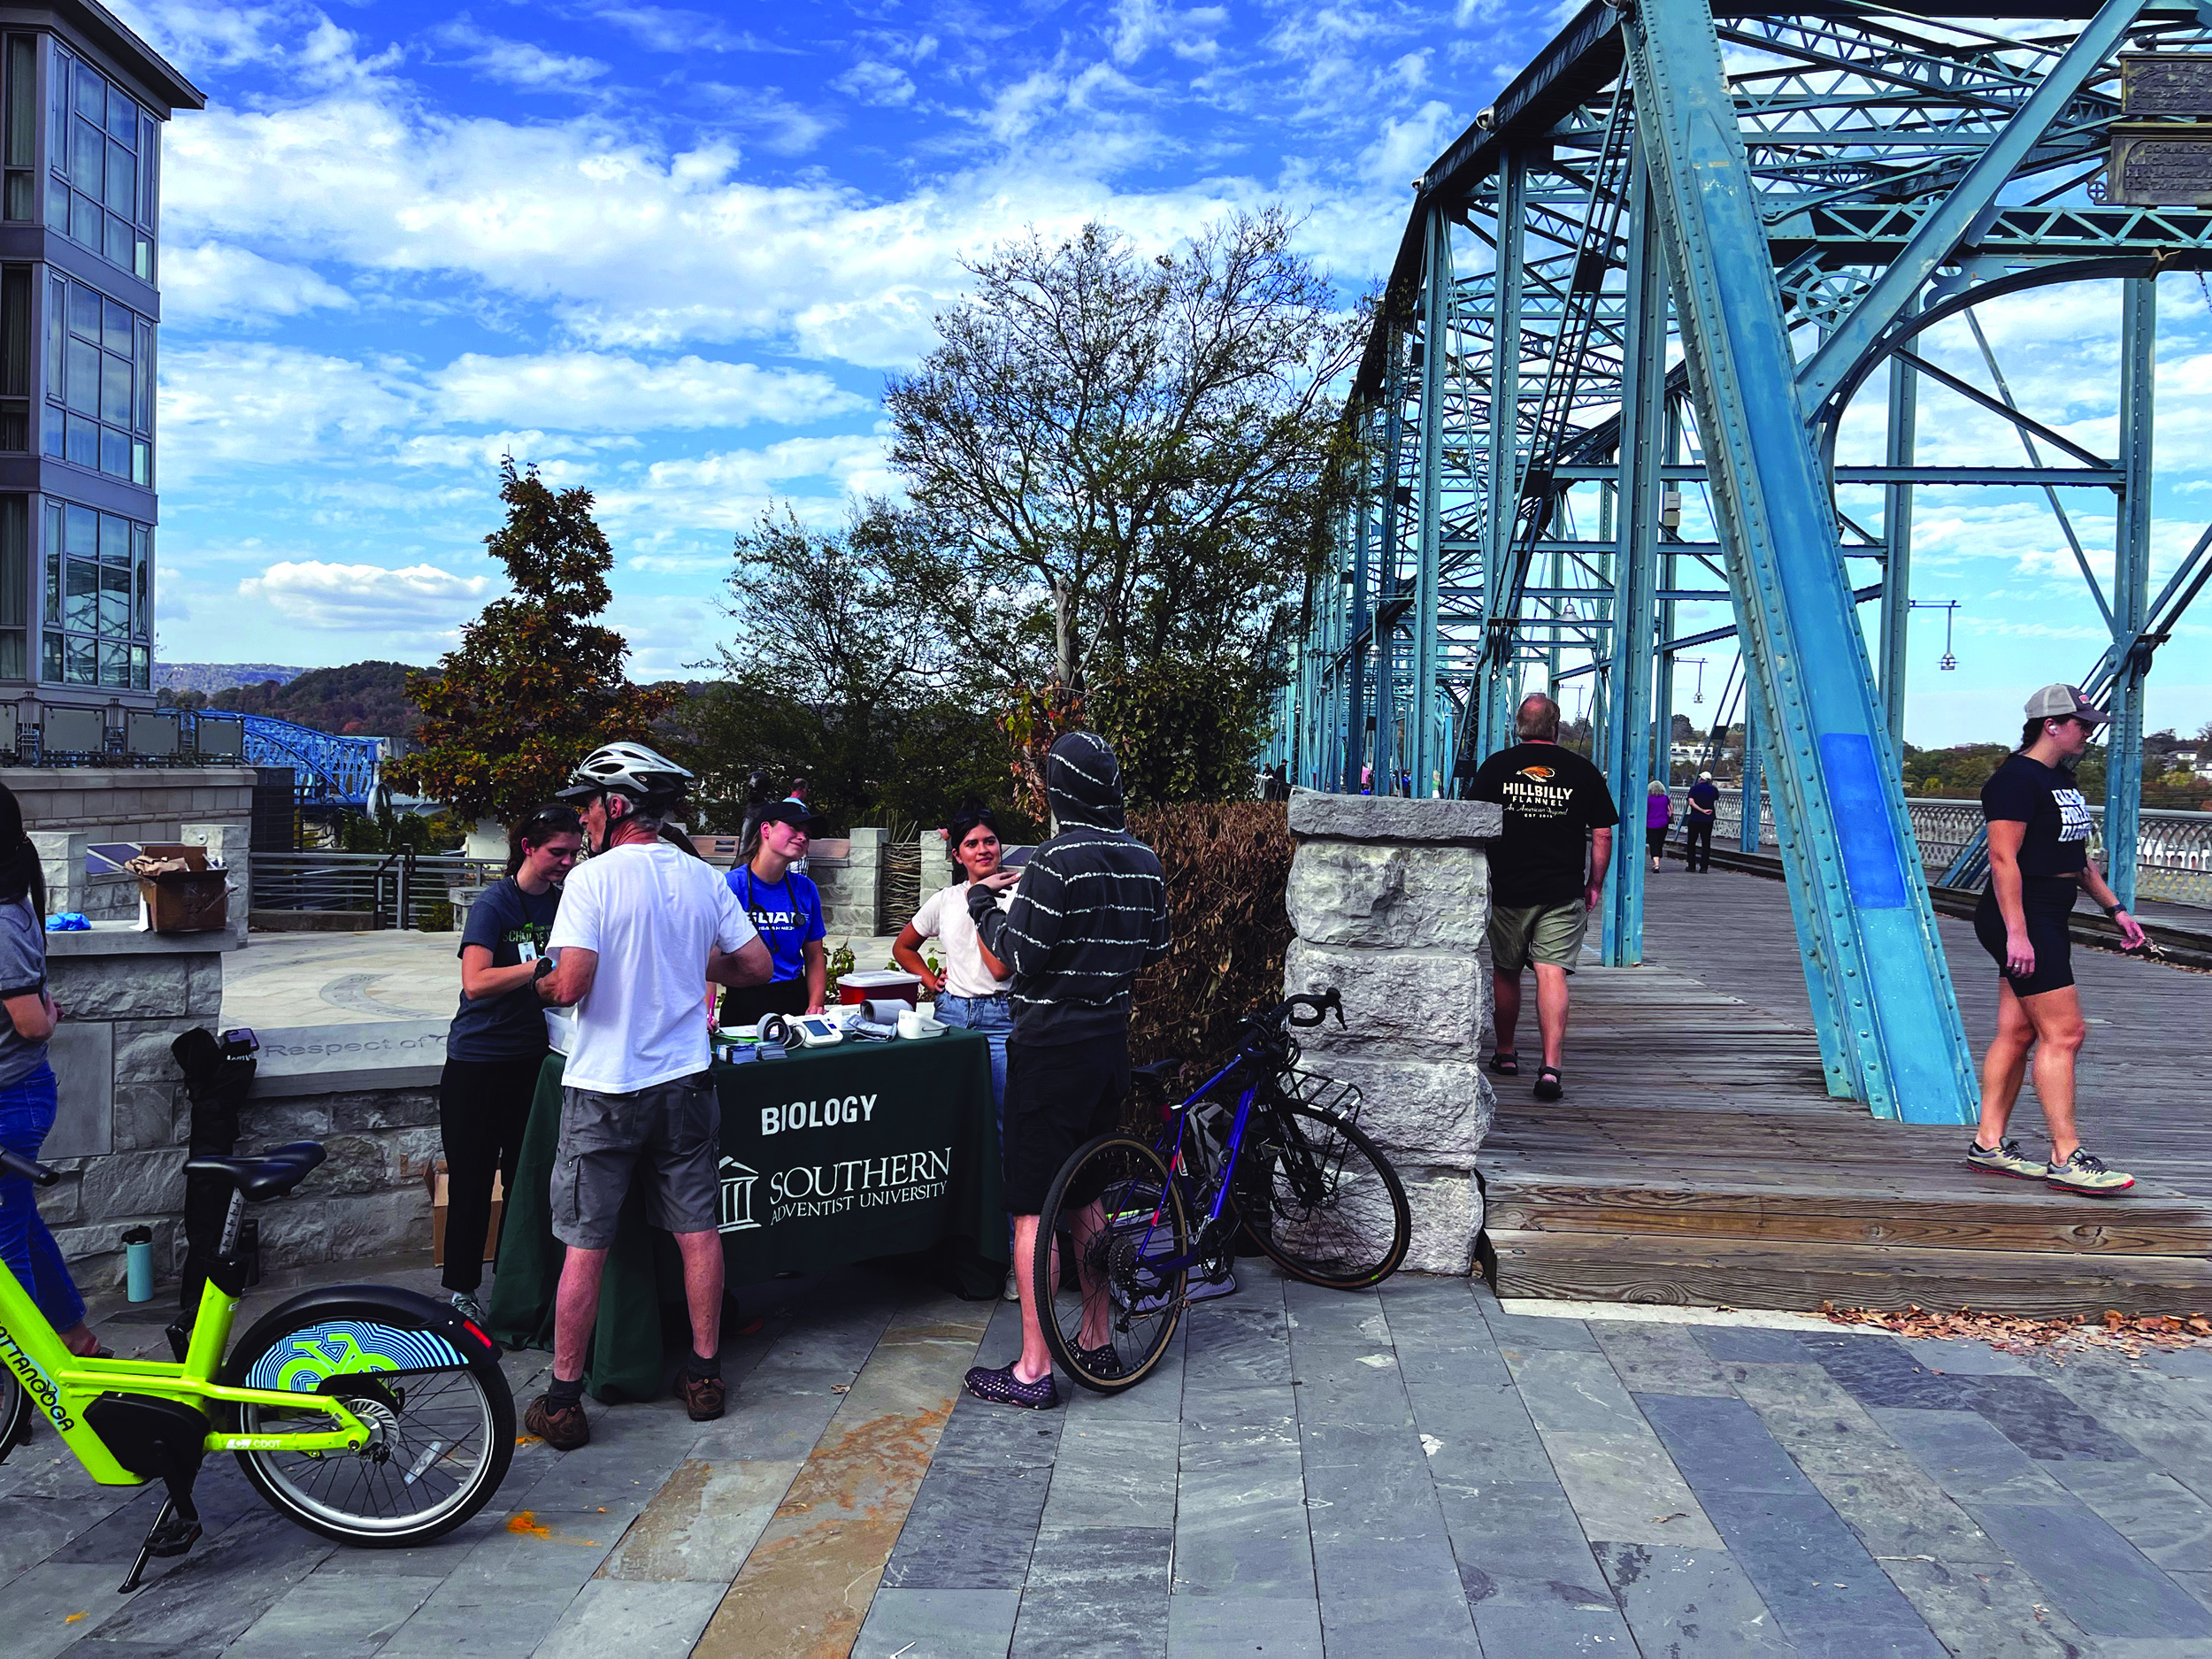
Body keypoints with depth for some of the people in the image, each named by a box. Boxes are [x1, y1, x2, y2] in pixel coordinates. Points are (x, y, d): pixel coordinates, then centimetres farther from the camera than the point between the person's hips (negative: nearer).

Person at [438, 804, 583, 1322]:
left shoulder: (565, 902, 6)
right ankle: (463, 1290, 18)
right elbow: (476, 982, -23)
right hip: (479, 1062, -5)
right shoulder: (495, 903, -12)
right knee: (472, 1181, 4)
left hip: (535, 1057, 5)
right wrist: (547, 966, -31)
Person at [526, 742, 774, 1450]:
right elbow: (757, 966, 5)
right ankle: (704, 1375, 21)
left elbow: (570, 984, -21)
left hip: (604, 1089, -4)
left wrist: (540, 983, 1)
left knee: (586, 1246, 5)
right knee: (698, 1231, 12)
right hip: (685, 1084, 4)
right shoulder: (705, 878, 1)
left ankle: (564, 1401, 12)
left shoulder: (593, 878, -13)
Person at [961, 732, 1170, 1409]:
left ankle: (1033, 1370, 2)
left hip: (1051, 1046, -8)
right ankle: (1097, 1338, 29)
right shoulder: (1144, 859, 6)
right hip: (1111, 1041, 8)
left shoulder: (1058, 859, -18)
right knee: (1089, 1194, 19)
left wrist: (982, 905, -2)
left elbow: (1022, 955, -18)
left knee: (1033, 1206, -2)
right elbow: (1156, 946, 15)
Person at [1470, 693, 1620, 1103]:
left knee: (1505, 973, 16)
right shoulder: (1584, 771, 1)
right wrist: (1594, 885, 13)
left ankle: (1505, 1053, 30)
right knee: (1552, 975, -5)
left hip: (1508, 889, 1)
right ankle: (1552, 1066, -17)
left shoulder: (1496, 766, 1)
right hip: (1564, 893, -1)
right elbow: (1602, 834, 3)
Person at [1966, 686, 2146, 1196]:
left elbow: (2077, 854, 27)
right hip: (2021, 922, -10)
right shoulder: (2016, 779, -14)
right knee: (2063, 1033, -9)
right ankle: (2066, 1159, -5)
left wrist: (2113, 907, 24)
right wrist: (2017, 933, -24)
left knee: (2016, 1034, 10)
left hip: (2047, 923, 10)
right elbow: (2003, 858, -20)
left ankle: (1989, 1144, 15)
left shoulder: (2062, 780, 17)